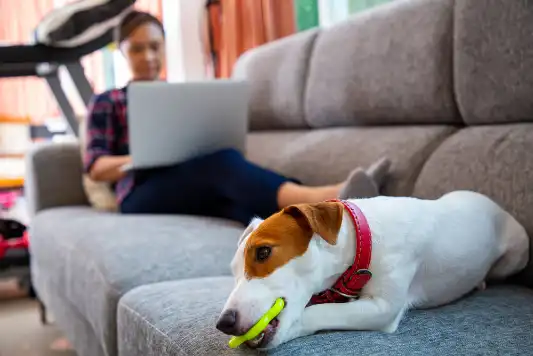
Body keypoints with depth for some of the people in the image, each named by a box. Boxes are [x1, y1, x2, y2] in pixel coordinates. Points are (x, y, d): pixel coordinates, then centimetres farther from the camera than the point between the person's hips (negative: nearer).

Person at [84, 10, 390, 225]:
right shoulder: (106, 103, 18)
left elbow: (205, 146, 22)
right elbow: (95, 167, 4)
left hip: (197, 191, 4)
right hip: (143, 195, -3)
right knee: (223, 163, -36)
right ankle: (317, 198, -63)